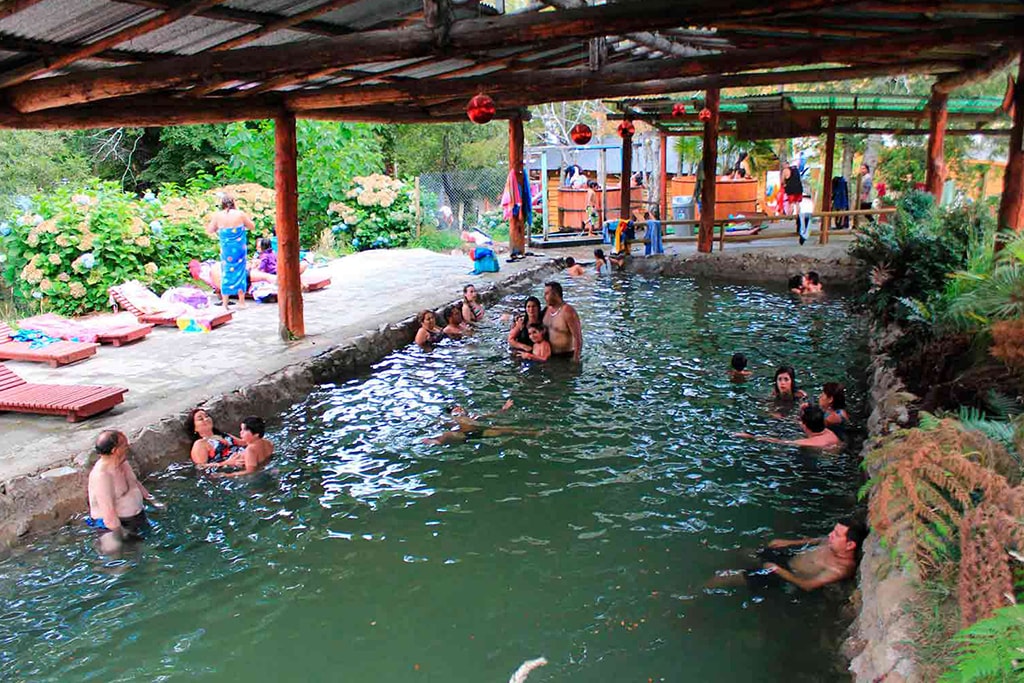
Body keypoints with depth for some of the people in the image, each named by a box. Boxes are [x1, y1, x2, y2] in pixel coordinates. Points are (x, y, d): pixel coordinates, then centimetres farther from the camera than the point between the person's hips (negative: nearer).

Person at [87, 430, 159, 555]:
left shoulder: (122, 462, -2)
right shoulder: (101, 475, -29)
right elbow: (108, 510, -27)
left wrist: (151, 499, 15)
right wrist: (119, 535, -22)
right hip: (115, 522, -8)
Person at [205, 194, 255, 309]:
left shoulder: (218, 215, -6)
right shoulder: (240, 214, -8)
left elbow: (209, 231, 1)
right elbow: (252, 227, 4)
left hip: (226, 250, 0)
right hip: (239, 248, 0)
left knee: (226, 274, 9)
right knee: (240, 272, 11)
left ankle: (225, 304, 10)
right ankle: (241, 302, 16)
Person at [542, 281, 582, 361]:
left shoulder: (568, 312, -19)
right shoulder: (547, 310, 4)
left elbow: (578, 337, -20)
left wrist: (575, 359, -23)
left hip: (566, 357, -7)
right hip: (550, 355, 7)